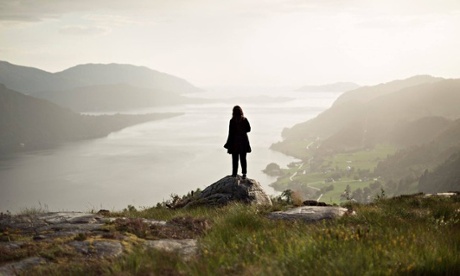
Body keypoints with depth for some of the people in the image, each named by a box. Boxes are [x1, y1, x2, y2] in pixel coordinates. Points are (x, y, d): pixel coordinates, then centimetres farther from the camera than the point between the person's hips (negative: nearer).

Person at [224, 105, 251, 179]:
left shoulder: (232, 121, -14)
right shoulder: (245, 120, -3)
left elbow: (231, 133, -13)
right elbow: (248, 129, 7)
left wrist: (228, 144, -7)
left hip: (235, 142, -3)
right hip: (244, 141, 3)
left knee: (235, 159, 5)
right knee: (243, 158, 11)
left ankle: (234, 174, 8)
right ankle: (244, 173, 6)